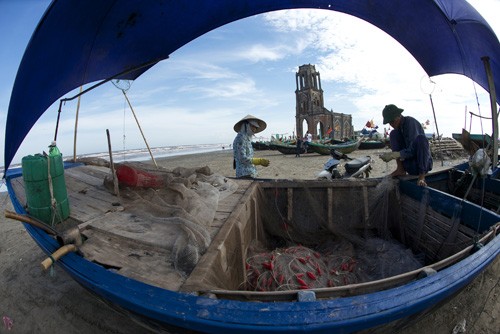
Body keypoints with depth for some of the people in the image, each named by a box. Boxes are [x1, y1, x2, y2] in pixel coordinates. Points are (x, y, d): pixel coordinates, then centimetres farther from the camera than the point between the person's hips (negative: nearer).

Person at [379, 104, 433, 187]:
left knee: (421, 138, -32)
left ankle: (422, 176, -31)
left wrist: (394, 155, -32)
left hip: (424, 163, -5)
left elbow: (412, 150, -25)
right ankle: (401, 169, -13)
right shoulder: (398, 127, 4)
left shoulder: (411, 122, -16)